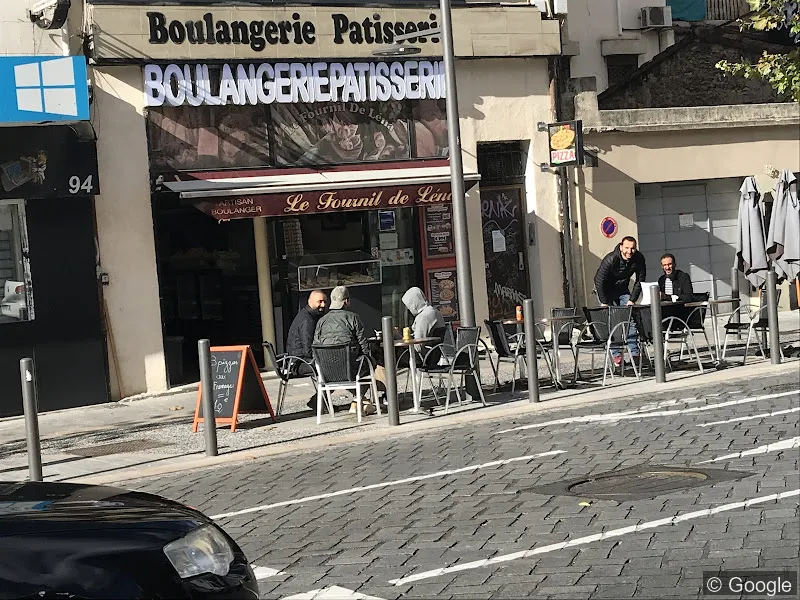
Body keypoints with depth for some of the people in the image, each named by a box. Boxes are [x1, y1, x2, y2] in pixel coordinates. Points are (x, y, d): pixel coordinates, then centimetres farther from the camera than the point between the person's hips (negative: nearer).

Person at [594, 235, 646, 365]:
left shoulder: (638, 259, -15)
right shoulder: (610, 259, -29)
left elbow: (640, 280, -4)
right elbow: (599, 280, -24)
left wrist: (632, 299, -11)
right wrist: (604, 303, -25)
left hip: (623, 290, 4)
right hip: (605, 290, -4)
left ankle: (634, 352, 0)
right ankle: (615, 355, -11)